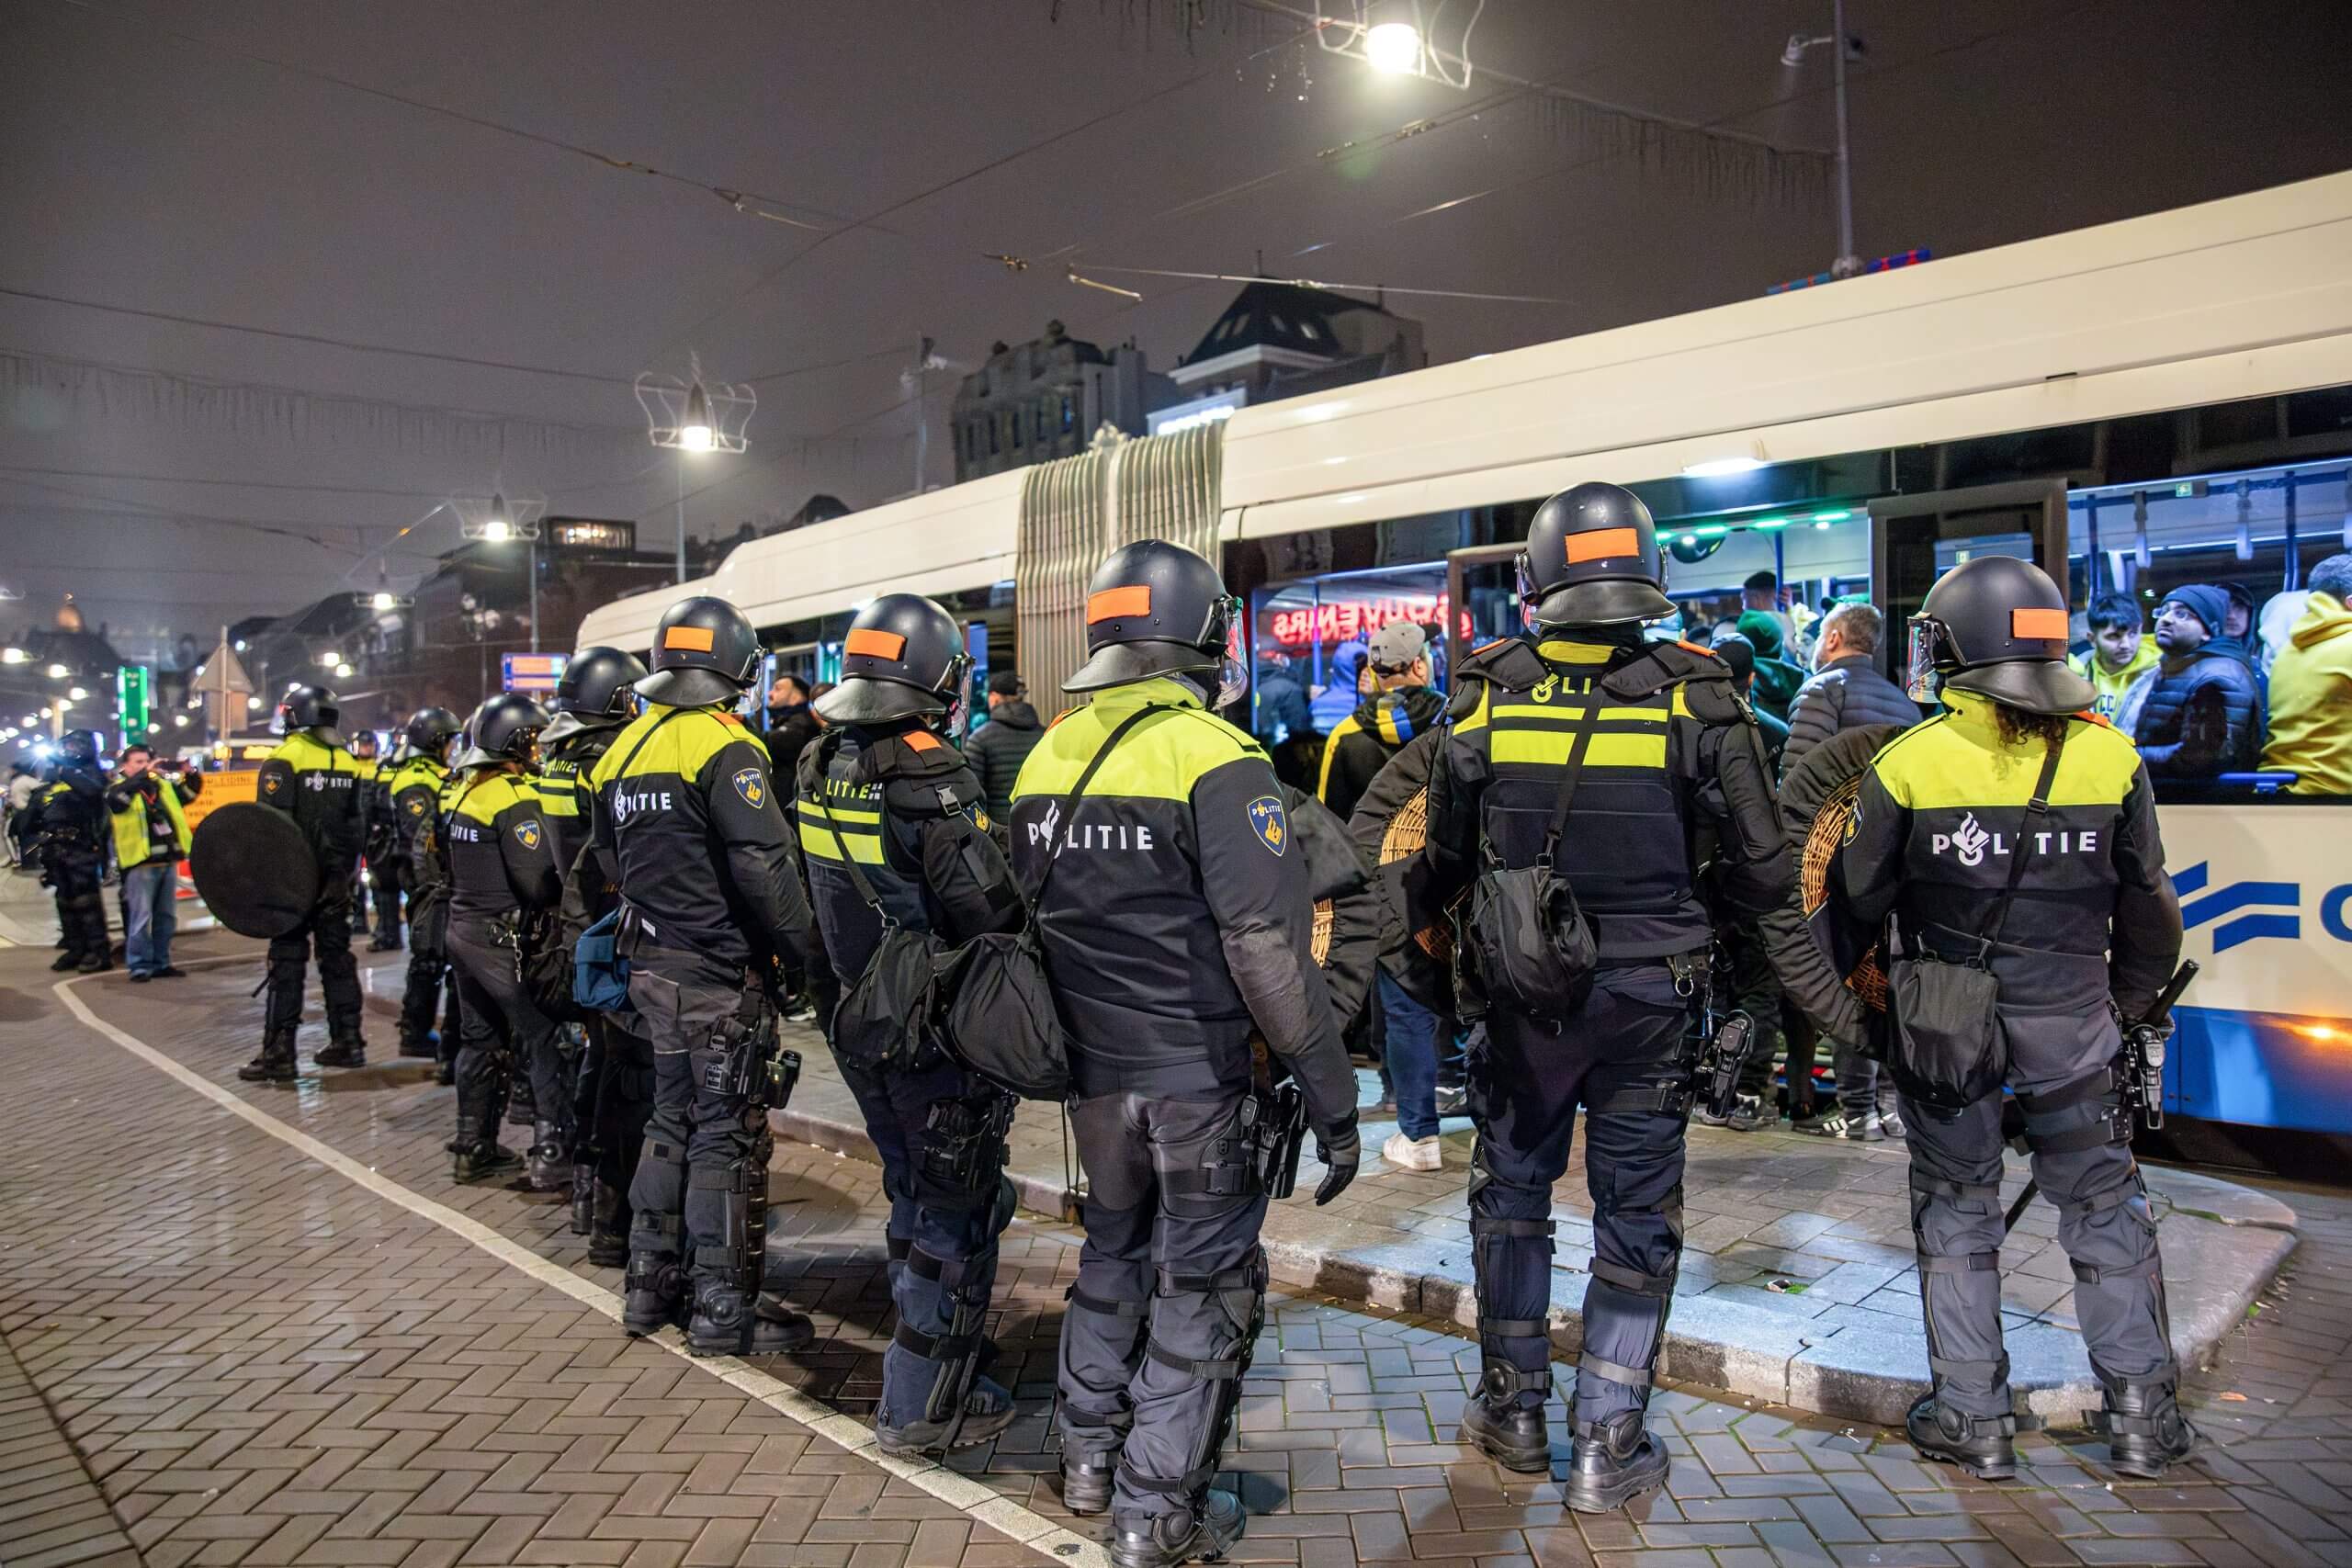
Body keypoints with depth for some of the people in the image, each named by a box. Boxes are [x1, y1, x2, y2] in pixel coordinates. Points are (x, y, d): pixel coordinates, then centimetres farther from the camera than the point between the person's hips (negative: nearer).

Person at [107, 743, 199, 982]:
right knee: (141, 917, -5)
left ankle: (161, 963, 19)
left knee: (166, 916, 10)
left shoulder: (163, 785, 17)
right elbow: (118, 796, -23)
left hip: (168, 861, 6)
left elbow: (192, 791, 19)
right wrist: (145, 774, -30)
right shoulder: (119, 788, -1)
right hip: (141, 863, -6)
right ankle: (139, 966, 1)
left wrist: (190, 773, -1)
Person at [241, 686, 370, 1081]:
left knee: (287, 962, -2)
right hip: (335, 880, 6)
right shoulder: (347, 762, 9)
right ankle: (347, 1041, 16)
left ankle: (279, 1053, -1)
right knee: (337, 956, 12)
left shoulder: (285, 759, -10)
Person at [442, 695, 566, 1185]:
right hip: (504, 938, -9)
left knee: (482, 1039, 18)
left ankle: (474, 1147, 26)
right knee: (543, 1042, -4)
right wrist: (571, 888, -5)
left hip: (462, 928, 9)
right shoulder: (516, 799, -17)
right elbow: (538, 881, -22)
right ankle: (553, 1154, -4)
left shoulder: (462, 791, 10)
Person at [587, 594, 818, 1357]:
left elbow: (609, 859, 18)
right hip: (721, 977, -8)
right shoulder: (723, 747, -16)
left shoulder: (624, 748, 10)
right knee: (728, 1135, 0)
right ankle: (723, 1309, 7)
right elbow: (764, 865, -22)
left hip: (652, 967, 8)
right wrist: (801, 950, -12)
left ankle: (652, 1284, 28)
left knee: (672, 1120, 19)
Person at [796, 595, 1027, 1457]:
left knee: (914, 1197, 21)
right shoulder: (929, 780, -22)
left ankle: (940, 1362, 35)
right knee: (957, 1215, 6)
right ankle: (922, 1408, 14)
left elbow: (815, 900, 9)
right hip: (940, 1036, -8)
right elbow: (993, 914, -24)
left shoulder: (819, 770, 2)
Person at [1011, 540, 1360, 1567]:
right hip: (1197, 1078, -6)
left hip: (1092, 1075, 7)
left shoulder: (1046, 757, 4)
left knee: (1113, 1254, 25)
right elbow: (1270, 951, -22)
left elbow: (1031, 918, 12)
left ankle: (1089, 1457, 39)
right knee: (1202, 1287, 9)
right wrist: (1331, 1098, -17)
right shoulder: (1216, 758, -17)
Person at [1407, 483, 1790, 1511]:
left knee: (1511, 1193, 19)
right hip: (1649, 997, -1)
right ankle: (1607, 1447, 20)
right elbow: (1764, 872, -8)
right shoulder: (1695, 697, -10)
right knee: (1636, 1215, 12)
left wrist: (1410, 916, 22)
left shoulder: (1485, 695, -8)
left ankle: (1513, 1412, 31)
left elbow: (1446, 860, 1)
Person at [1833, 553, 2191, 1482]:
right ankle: (2141, 1412, 24)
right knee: (2104, 1204, 16)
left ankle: (1973, 1416, 17)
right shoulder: (2111, 757, -3)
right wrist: (2127, 1005, 20)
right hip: (2071, 1021, 2)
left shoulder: (1907, 763, -12)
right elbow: (2147, 908, 5)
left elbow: (1860, 900, -6)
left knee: (1955, 1206, 11)